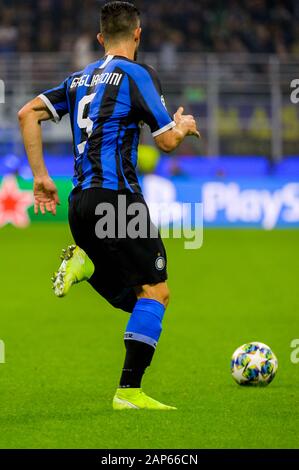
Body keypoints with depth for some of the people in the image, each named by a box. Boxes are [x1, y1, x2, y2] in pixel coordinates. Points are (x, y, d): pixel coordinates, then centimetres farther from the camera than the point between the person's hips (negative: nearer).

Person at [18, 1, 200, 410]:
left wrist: (40, 176, 14)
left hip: (80, 202, 7)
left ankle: (84, 262, -9)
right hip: (117, 196, -7)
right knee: (155, 291, -7)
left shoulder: (80, 78, 19)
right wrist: (183, 126, 18)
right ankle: (129, 392, -17)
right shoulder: (137, 74, -2)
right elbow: (167, 141, -4)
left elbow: (28, 114, 13)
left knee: (134, 299, 15)